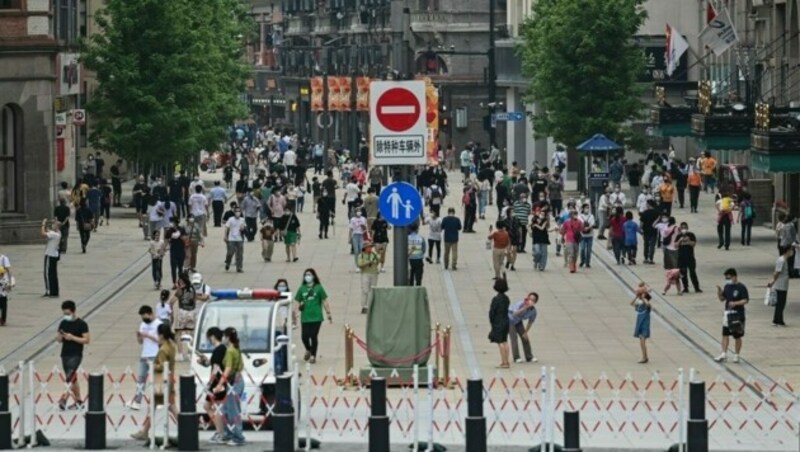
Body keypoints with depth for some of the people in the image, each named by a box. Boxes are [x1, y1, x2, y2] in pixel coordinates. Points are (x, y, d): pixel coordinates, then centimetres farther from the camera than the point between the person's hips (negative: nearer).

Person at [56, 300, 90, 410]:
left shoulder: (81, 324, -8)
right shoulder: (63, 323, 10)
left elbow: (87, 340, -11)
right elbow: (59, 340, 16)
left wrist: (72, 337, -19)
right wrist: (59, 337, -9)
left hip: (76, 355, -7)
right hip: (65, 355, 7)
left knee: (70, 378, -19)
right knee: (73, 379, 11)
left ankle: (64, 399, -26)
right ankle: (78, 401, 19)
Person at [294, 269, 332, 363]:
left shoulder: (318, 288, 0)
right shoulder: (302, 289, 6)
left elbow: (324, 302, 2)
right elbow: (297, 302, 6)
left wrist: (328, 314, 0)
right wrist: (296, 312, -7)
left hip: (316, 317, -2)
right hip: (305, 317, 2)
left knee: (313, 336, -3)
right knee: (305, 336, 0)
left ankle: (313, 355, 12)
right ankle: (308, 350, 30)